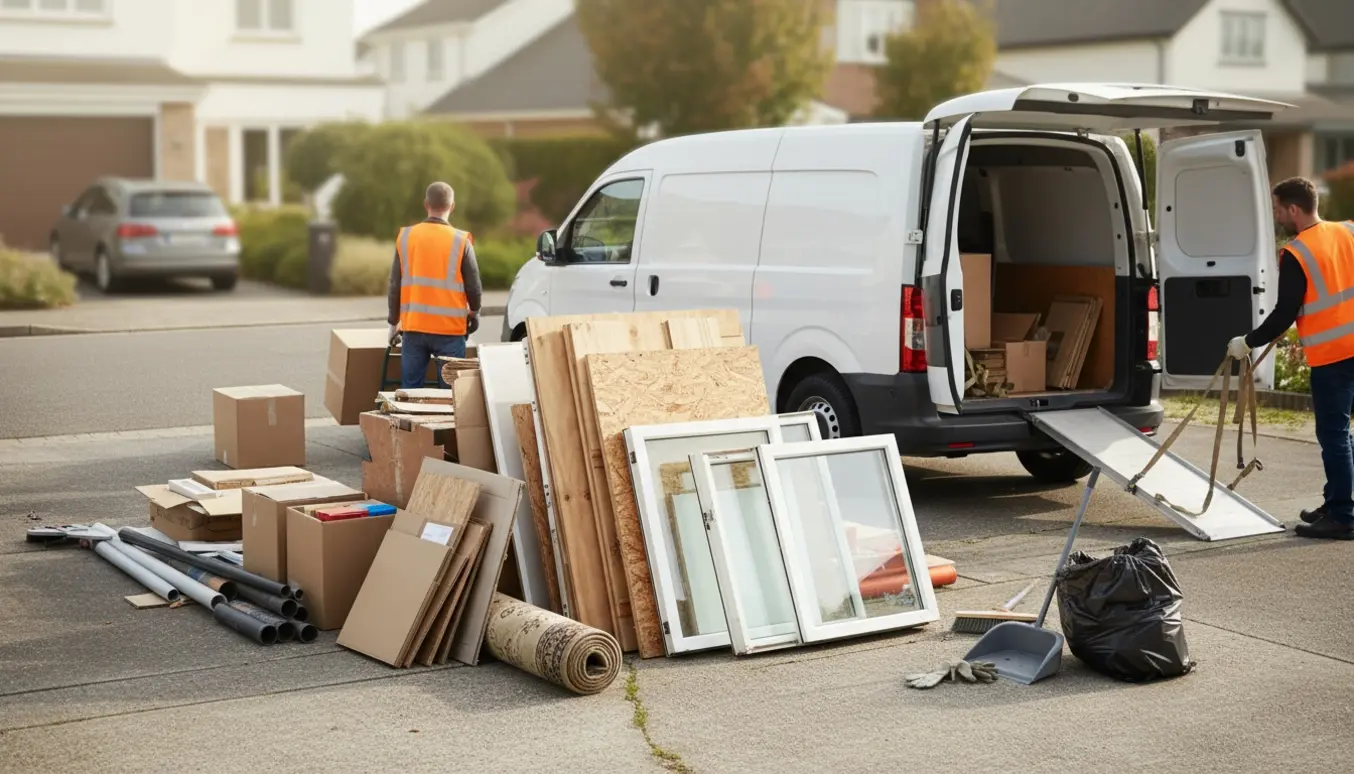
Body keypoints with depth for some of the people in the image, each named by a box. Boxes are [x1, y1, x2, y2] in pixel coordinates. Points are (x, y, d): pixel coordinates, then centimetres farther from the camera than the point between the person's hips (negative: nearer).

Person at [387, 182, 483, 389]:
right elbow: (474, 287, -2)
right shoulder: (460, 241, -6)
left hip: (413, 327, 3)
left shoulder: (406, 237, 1)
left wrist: (394, 321, 18)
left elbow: (395, 285, 5)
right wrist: (474, 313, 19)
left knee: (410, 391, 8)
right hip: (449, 329, -2)